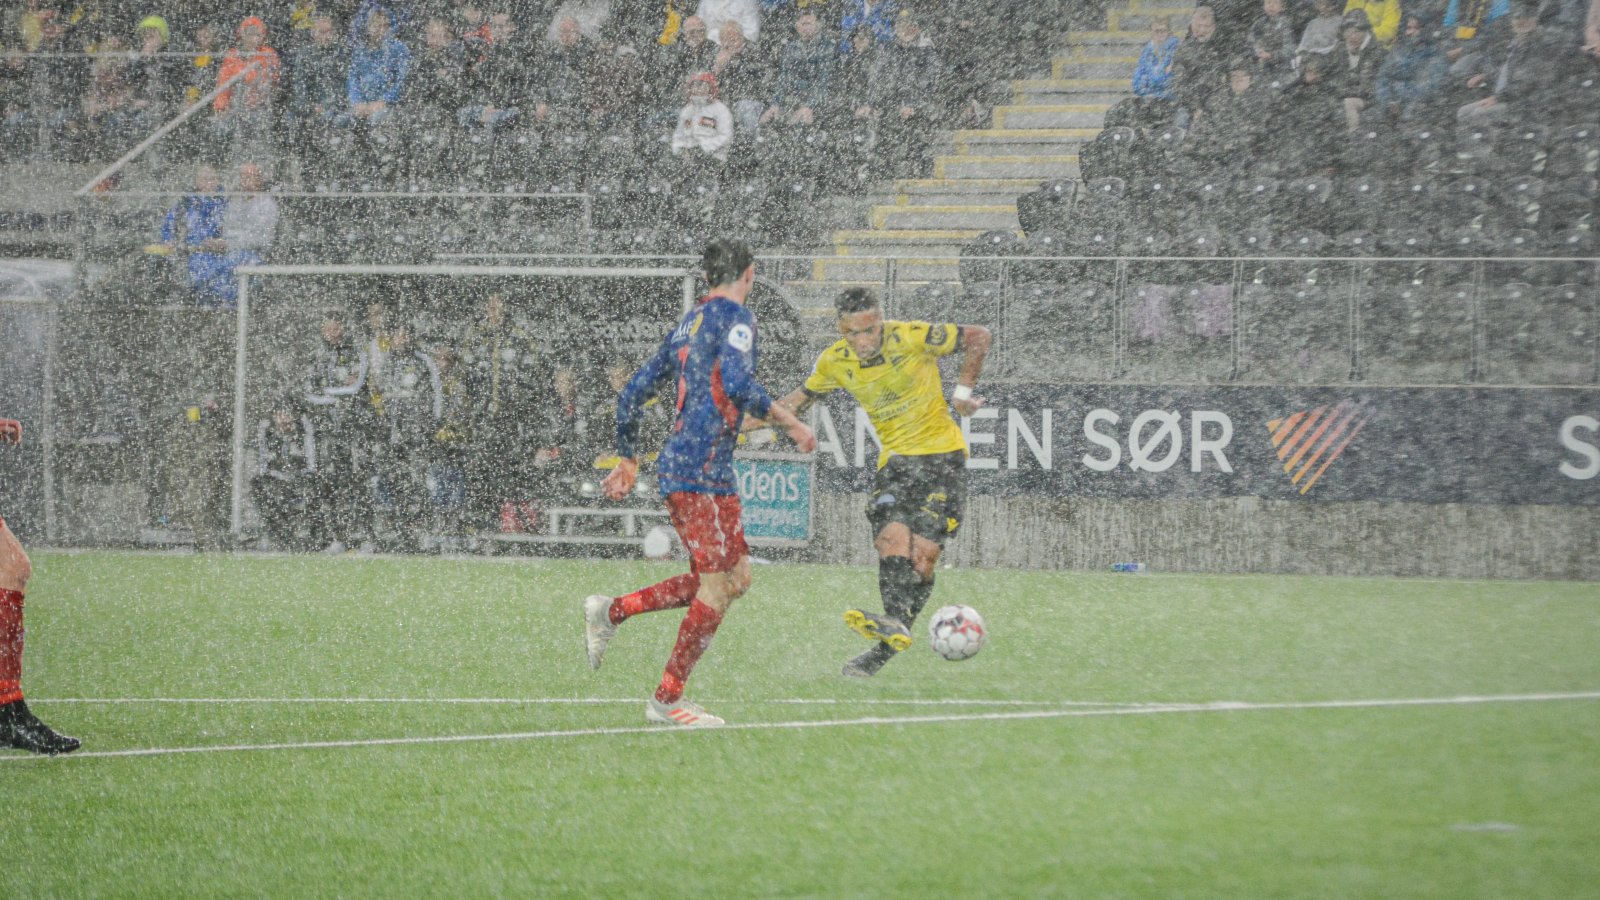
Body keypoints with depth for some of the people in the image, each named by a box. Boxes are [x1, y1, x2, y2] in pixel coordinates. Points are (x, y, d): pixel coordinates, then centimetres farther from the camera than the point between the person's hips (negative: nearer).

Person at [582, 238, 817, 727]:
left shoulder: (686, 325, 19)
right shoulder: (735, 317, -6)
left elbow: (633, 393, 22)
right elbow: (737, 382, -23)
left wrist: (628, 461, 30)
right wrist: (791, 423, -15)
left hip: (676, 466, 9)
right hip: (705, 469, -9)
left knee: (736, 576, 12)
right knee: (717, 587, -6)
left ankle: (611, 612, 12)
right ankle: (668, 700, -2)